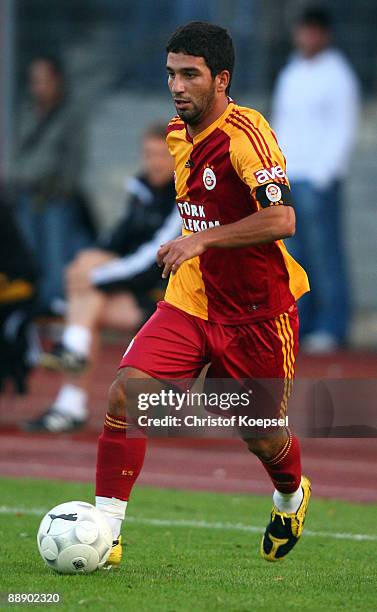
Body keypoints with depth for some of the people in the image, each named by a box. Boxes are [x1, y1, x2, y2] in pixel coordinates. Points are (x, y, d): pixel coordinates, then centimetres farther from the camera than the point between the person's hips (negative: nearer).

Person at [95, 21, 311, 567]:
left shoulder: (246, 133, -20)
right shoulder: (177, 134, 5)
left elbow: (281, 219, -32)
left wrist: (202, 240, -35)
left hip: (257, 313, -6)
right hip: (190, 301, 6)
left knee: (261, 438, 10)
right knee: (126, 392, -17)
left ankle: (291, 496, 47)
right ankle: (104, 532, -15)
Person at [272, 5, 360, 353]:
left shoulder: (337, 75, -4)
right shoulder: (291, 74, 18)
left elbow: (344, 131, -9)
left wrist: (321, 175, -15)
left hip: (319, 179, -7)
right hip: (287, 179, 7)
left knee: (324, 250, -7)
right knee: (295, 251, 5)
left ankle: (332, 328, -5)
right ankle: (300, 322, 8)